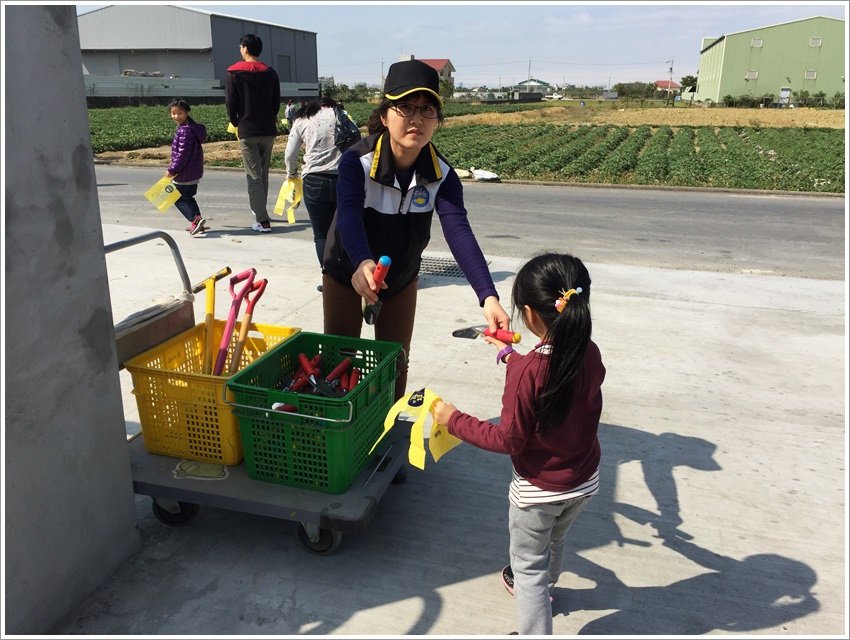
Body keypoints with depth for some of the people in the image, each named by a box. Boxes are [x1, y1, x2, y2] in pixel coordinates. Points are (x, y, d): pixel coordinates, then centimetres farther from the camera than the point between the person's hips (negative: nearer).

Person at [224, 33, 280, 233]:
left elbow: (230, 103, -5)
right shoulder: (270, 73, 6)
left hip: (247, 132, -4)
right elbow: (277, 102, 10)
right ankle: (260, 210, 31)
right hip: (268, 130, 4)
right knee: (263, 173, 17)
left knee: (254, 176, -4)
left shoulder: (234, 74, -5)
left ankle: (263, 221, -11)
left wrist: (236, 123, 12)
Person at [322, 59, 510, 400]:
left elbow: (460, 234, -33)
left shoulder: (442, 175, -22)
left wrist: (488, 296, -48)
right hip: (347, 273, -2)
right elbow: (349, 215, -44)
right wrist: (362, 263, -66)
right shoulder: (356, 161, -29)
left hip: (402, 278, 3)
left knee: (395, 365, 15)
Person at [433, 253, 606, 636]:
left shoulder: (525, 373, -32)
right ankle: (542, 587, 61)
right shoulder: (590, 355, -13)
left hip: (538, 490, -7)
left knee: (528, 564, 15)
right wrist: (510, 355, 17)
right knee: (555, 540, 34)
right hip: (584, 482, 7)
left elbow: (509, 440, -24)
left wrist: (454, 419, -14)